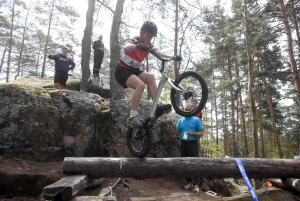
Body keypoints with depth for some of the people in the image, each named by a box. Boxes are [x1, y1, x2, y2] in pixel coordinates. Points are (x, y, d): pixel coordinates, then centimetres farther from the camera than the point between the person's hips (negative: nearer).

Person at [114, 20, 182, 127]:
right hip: (122, 70, -7)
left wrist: (173, 57, -26)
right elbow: (126, 48, -40)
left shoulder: (149, 46, 4)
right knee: (140, 85, -29)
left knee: (150, 77, -15)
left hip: (134, 70, 7)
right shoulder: (135, 40, -16)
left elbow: (160, 54, -9)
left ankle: (156, 106, -15)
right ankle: (132, 117, -27)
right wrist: (138, 46, -61)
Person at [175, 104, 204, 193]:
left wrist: (193, 134, -19)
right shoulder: (180, 120, 12)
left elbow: (201, 133, -2)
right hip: (183, 144, 4)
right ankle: (189, 182, 19)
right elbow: (177, 133, 11)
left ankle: (196, 184, 0)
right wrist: (175, 127, -10)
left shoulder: (196, 120, 2)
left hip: (193, 143, -4)